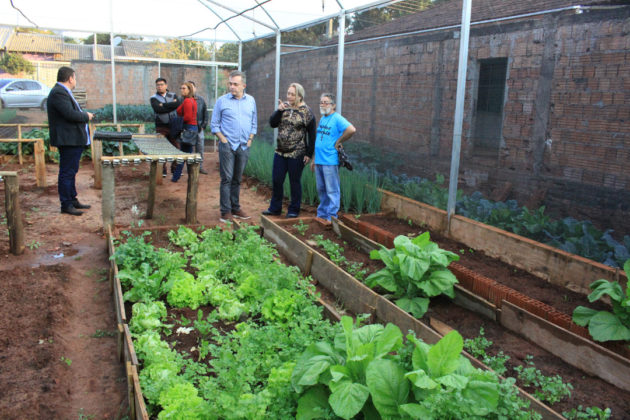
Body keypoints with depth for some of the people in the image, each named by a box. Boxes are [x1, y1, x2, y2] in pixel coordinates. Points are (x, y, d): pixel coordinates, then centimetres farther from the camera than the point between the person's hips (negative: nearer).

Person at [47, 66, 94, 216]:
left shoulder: (63, 92, 18)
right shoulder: (58, 93, -16)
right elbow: (70, 114, -24)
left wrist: (84, 114, 5)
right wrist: (86, 116, -9)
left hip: (74, 140, 11)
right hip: (68, 140, -11)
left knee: (71, 171, 18)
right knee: (67, 173, -5)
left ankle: (73, 200, 28)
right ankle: (66, 205, 2)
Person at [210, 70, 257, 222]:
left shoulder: (251, 101, 10)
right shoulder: (222, 101, 0)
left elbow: (254, 123, 16)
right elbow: (214, 124, 3)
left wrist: (250, 140, 5)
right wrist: (223, 140, -7)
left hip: (244, 147, 3)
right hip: (227, 146, -3)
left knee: (237, 179, 11)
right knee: (227, 178, -5)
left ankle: (235, 208, 19)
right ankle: (226, 211, 0)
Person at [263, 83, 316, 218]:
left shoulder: (306, 112, -6)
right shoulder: (284, 107, 8)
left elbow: (312, 134, -5)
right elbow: (272, 123, 2)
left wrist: (309, 154, -9)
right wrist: (279, 111, -14)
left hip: (296, 154, -5)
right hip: (280, 152, 5)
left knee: (295, 182, 4)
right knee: (277, 180, 9)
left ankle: (294, 210, 17)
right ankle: (275, 208, 23)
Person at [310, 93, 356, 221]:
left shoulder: (337, 119, -10)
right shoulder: (322, 119, 16)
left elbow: (352, 130, -26)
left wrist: (338, 142, -14)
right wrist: (314, 159, 20)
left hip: (330, 162, -8)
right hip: (319, 161, 8)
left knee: (332, 191, -1)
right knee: (321, 190, 16)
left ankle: (331, 217, 6)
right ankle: (322, 214, 28)